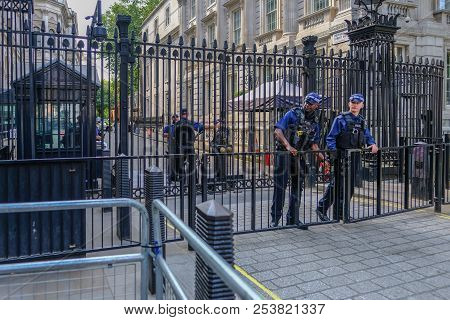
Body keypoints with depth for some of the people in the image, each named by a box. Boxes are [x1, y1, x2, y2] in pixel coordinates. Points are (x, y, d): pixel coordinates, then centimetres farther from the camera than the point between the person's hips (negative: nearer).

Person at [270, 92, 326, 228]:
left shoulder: (315, 124, 11)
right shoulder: (293, 114, -6)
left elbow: (314, 145, 13)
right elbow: (278, 131, -15)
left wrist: (323, 158, -3)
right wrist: (288, 146, -28)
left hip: (299, 156, 6)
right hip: (283, 154, -6)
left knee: (297, 187, 9)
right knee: (280, 186, -6)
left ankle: (292, 219, 20)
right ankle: (275, 218, 1)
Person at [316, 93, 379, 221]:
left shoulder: (362, 121, 14)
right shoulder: (341, 119, -5)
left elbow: (368, 136, 18)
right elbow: (331, 138, -9)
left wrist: (372, 144, -4)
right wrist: (333, 150, -25)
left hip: (355, 157, 7)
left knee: (350, 186, 9)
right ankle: (322, 209, 4)